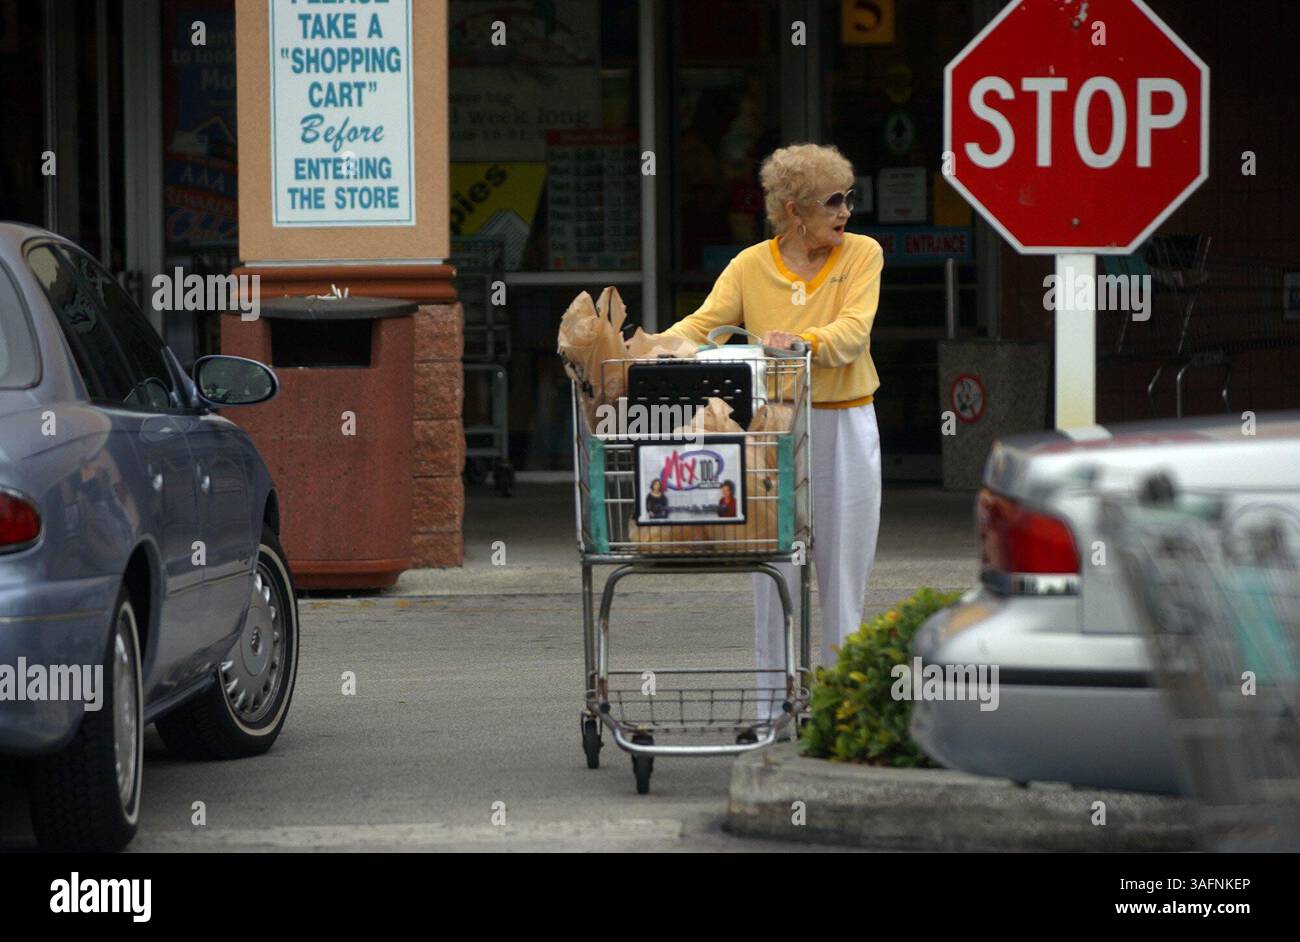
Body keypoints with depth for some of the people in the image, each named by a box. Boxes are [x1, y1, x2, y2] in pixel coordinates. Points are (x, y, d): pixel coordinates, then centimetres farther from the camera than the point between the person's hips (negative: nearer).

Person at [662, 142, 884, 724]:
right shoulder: (752, 266, 3)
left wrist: (803, 341, -33)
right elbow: (704, 323, -7)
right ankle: (774, 703, 7)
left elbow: (852, 331, -14)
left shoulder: (862, 255, 1)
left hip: (845, 428, 0)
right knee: (773, 568, 1)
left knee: (843, 567, 2)